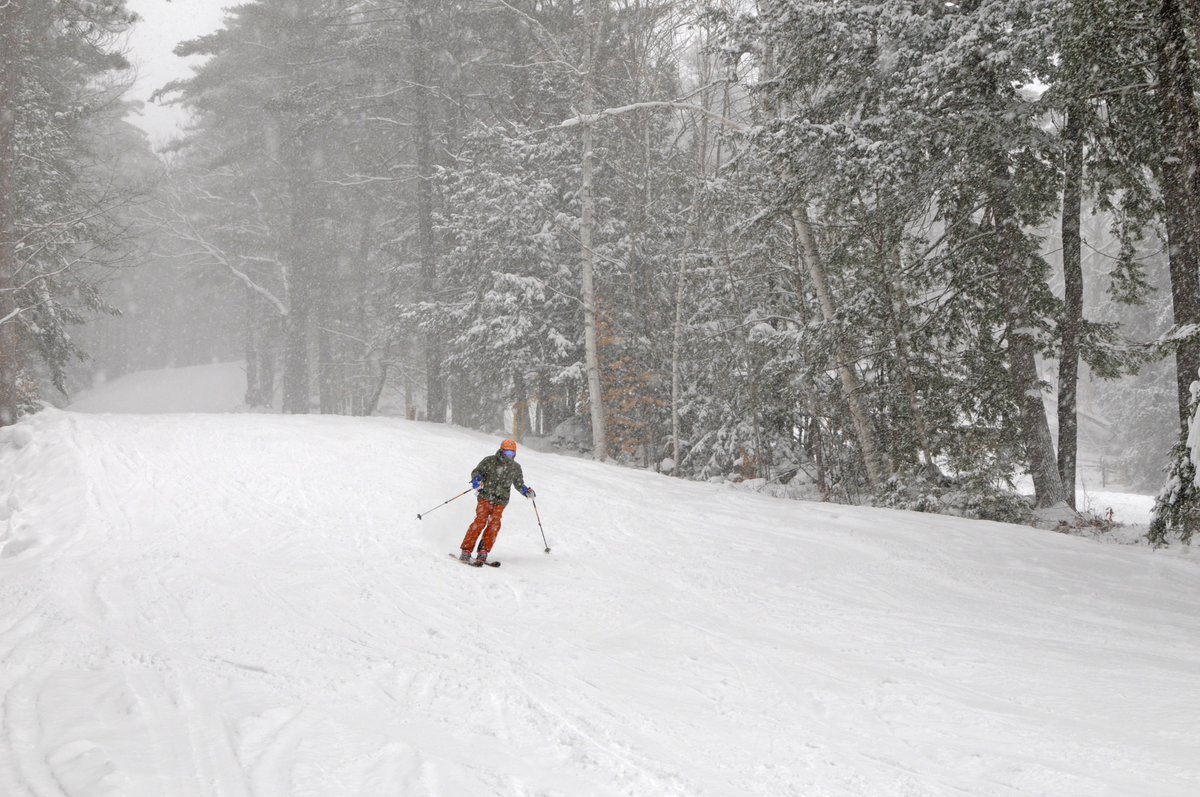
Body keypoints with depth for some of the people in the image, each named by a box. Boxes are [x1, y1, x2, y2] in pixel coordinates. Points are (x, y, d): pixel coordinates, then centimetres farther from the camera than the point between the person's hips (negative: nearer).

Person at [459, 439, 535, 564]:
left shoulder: (515, 467, 11)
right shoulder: (490, 461, 1)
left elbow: (519, 484, 23)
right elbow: (476, 471, 2)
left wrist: (527, 491, 4)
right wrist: (477, 480, -20)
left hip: (500, 501, 3)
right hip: (485, 497, -3)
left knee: (494, 525, -15)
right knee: (480, 521, -18)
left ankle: (483, 552, -13)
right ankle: (466, 551, -16)